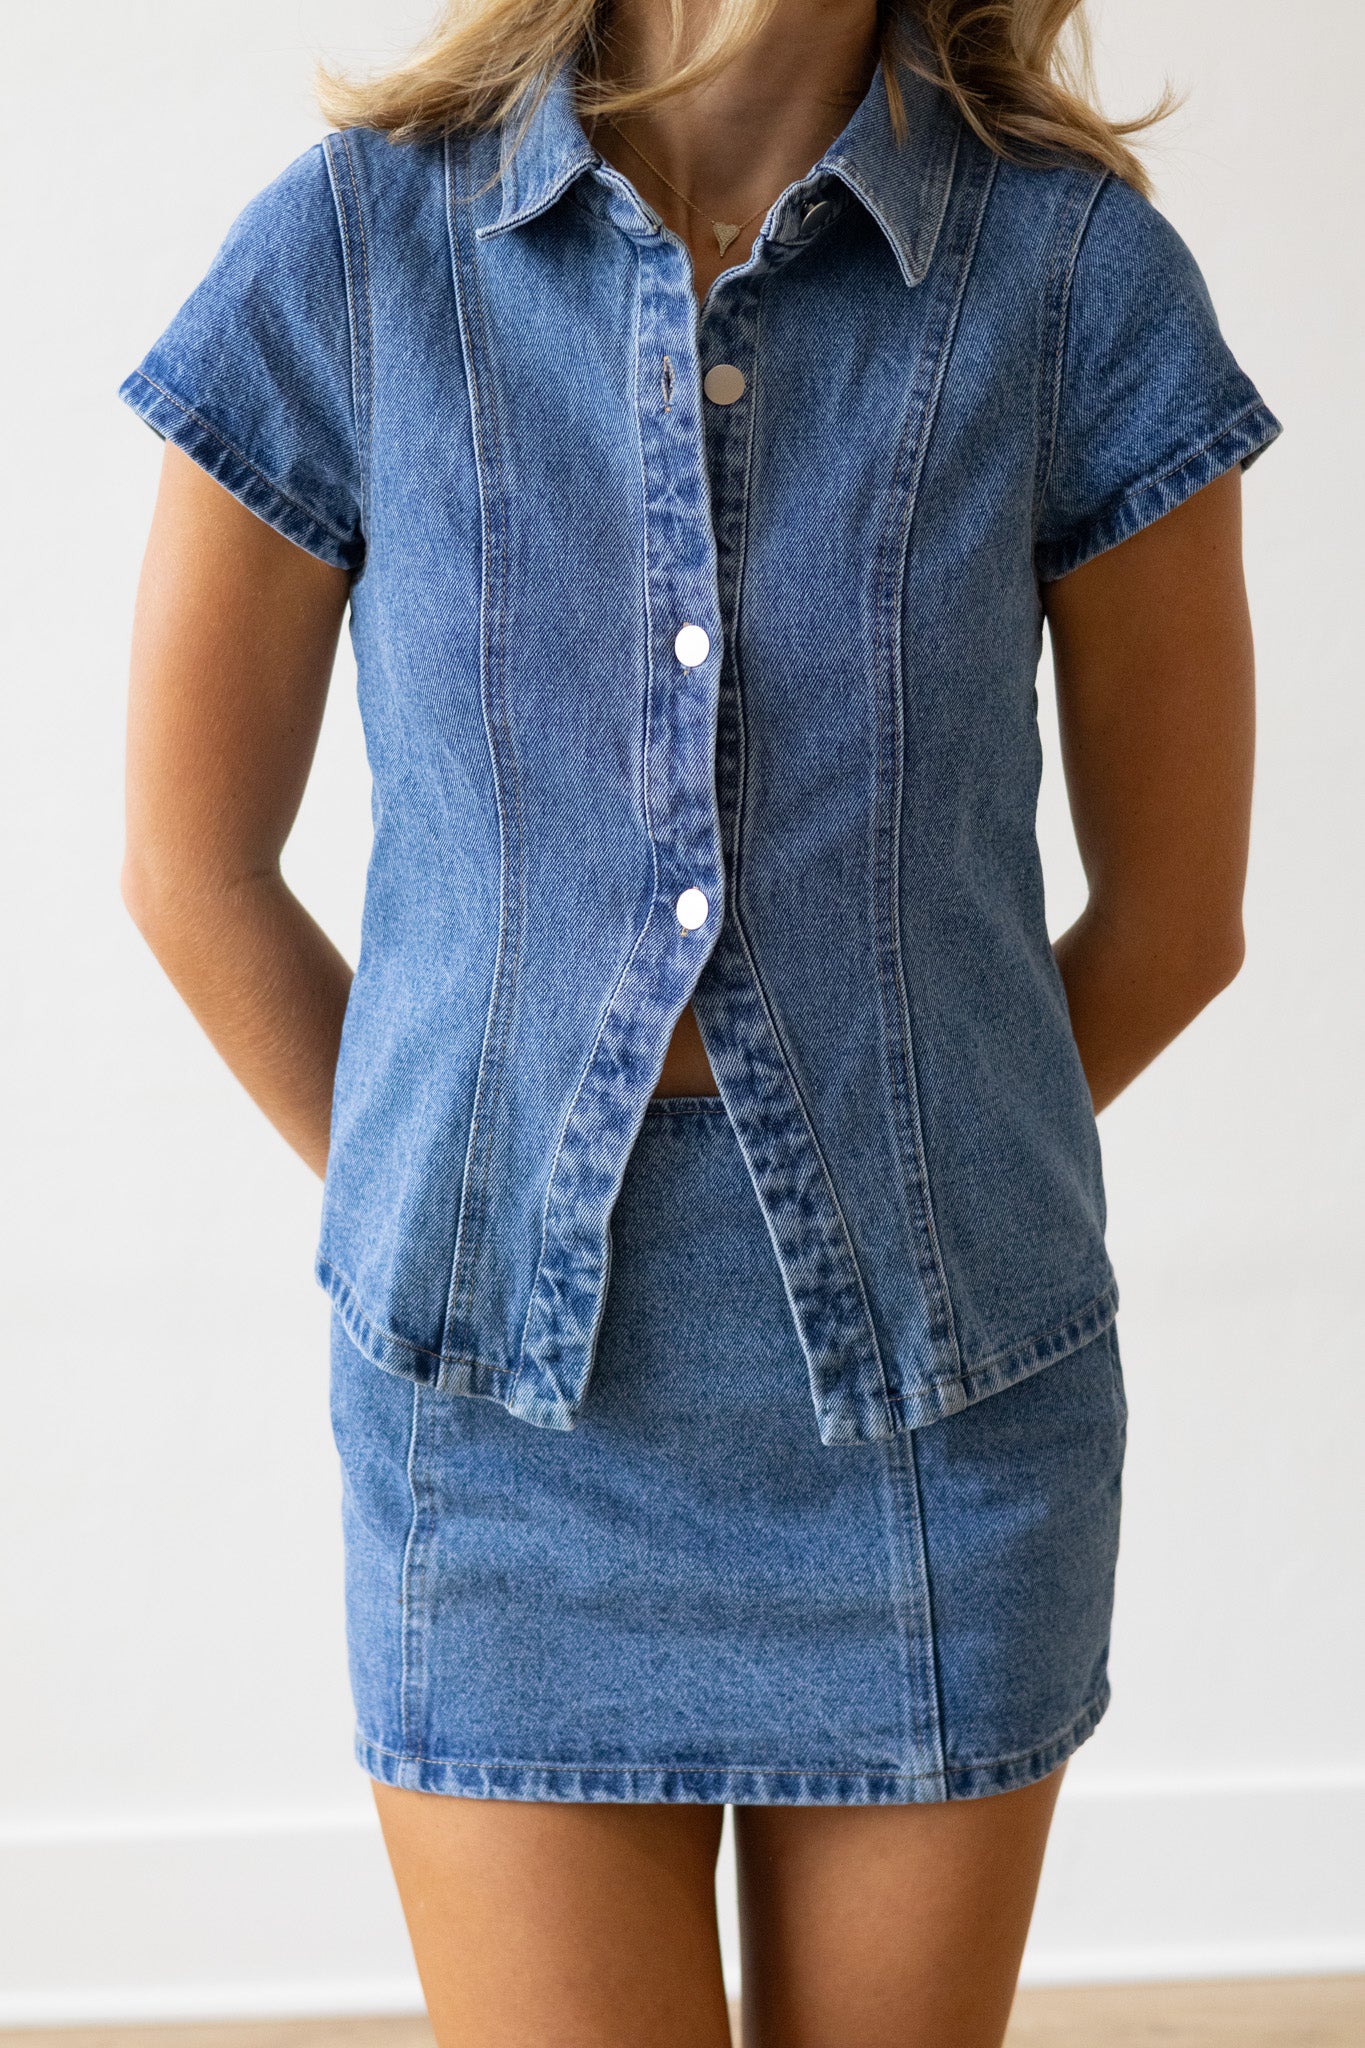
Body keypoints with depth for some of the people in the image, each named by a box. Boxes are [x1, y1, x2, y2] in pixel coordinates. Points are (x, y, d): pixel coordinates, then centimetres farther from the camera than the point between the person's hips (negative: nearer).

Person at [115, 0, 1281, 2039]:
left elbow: (1174, 908, 3)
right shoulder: (349, 248, -7)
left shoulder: (1078, 265, -8)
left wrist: (891, 1176, 10)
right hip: (514, 1410, 0)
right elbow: (196, 865, 4)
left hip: (936, 1406, 1)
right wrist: (453, 1201, 9)